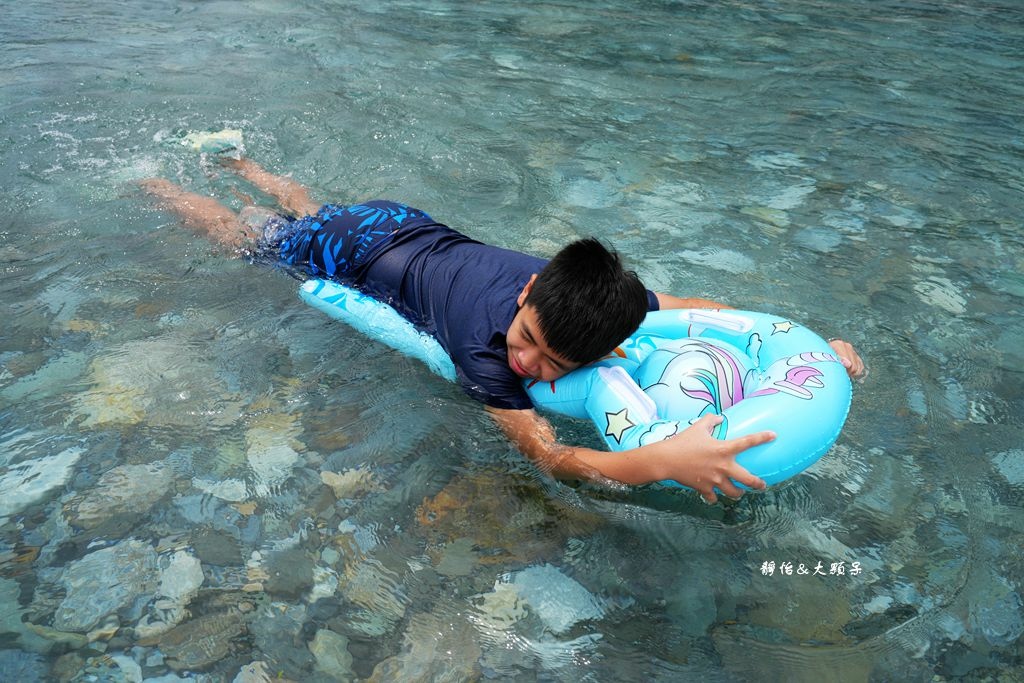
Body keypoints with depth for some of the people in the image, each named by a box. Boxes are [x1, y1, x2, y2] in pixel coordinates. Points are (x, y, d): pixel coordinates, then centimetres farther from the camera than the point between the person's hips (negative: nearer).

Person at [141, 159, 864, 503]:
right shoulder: (482, 345, -46)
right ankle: (157, 182, 49)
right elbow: (548, 454, -51)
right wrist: (661, 460, -68)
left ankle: (241, 162, 62)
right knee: (238, 232, 24)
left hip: (413, 227, 5)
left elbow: (691, 305, -19)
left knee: (309, 210, 37)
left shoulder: (579, 289, -31)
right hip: (358, 248, -5)